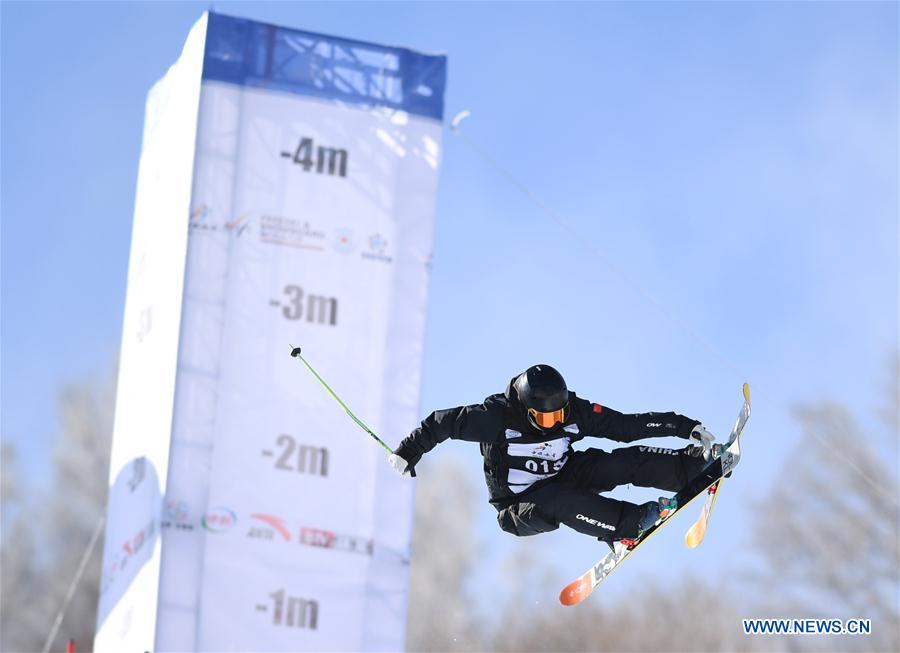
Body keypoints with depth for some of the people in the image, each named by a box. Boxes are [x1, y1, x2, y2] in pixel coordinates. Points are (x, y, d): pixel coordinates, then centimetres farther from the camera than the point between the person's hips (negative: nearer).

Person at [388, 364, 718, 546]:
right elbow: (442, 422, -14)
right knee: (559, 501, -40)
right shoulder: (496, 417, -26)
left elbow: (628, 425, -13)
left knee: (630, 461, -17)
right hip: (520, 509, -4)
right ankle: (630, 525, -45)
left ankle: (699, 463, -21)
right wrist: (407, 453, -10)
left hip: (564, 475, 4)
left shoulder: (574, 411, -15)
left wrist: (686, 427, -18)